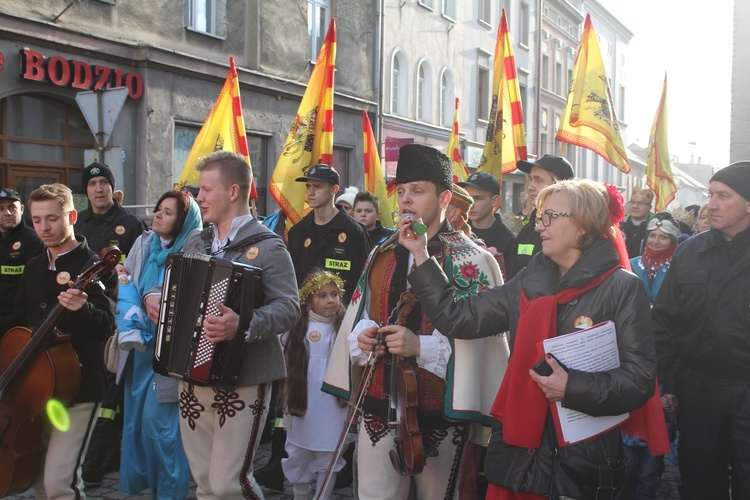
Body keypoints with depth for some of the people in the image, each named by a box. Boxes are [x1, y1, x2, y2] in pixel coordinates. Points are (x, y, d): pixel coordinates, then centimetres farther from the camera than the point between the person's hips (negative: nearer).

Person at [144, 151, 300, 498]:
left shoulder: (267, 246, -9)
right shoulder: (195, 241, 13)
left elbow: (289, 307, -18)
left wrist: (243, 325, -34)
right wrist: (154, 296, 1)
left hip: (243, 380, -6)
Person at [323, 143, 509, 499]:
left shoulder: (472, 262, -7)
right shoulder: (381, 256, 10)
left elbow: (482, 336, -15)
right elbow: (358, 317, 17)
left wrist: (421, 346, -24)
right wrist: (361, 334, -5)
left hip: (440, 414, -4)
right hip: (378, 407, 4)